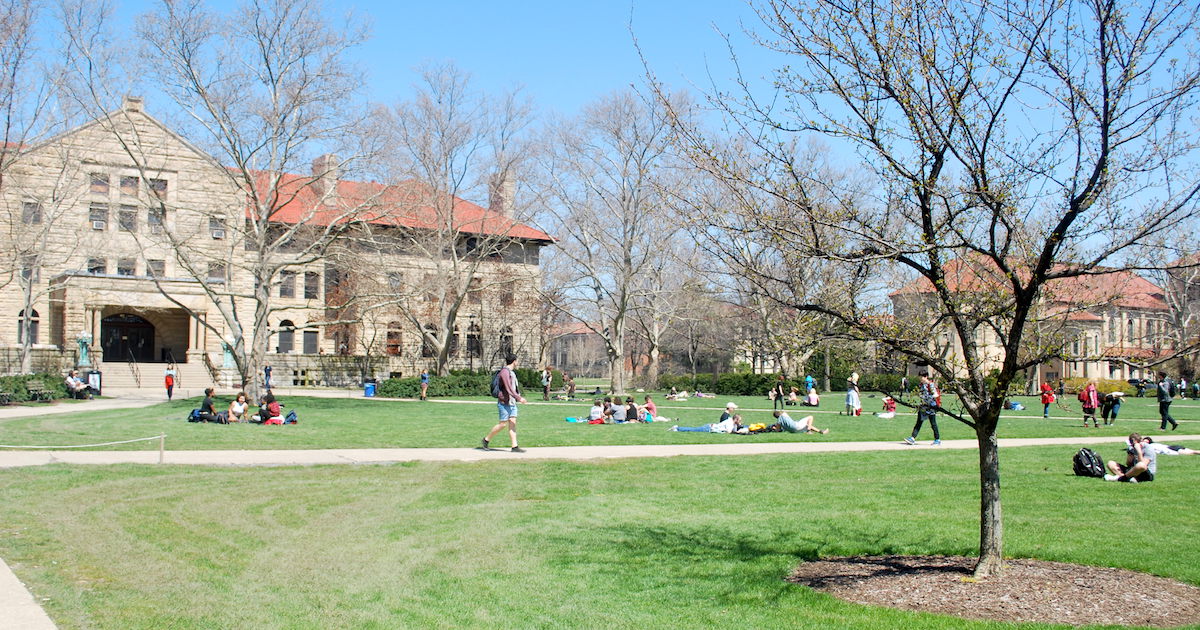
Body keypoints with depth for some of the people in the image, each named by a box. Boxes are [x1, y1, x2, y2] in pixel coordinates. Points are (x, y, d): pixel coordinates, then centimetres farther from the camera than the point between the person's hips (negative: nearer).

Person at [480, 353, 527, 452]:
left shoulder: (511, 372, 15)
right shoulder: (505, 372, -15)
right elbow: (509, 388, -22)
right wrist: (519, 398, -23)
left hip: (512, 402, 9)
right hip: (504, 402, -9)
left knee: (512, 423, 2)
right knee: (503, 424, -5)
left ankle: (514, 446, -1)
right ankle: (486, 440, 11)